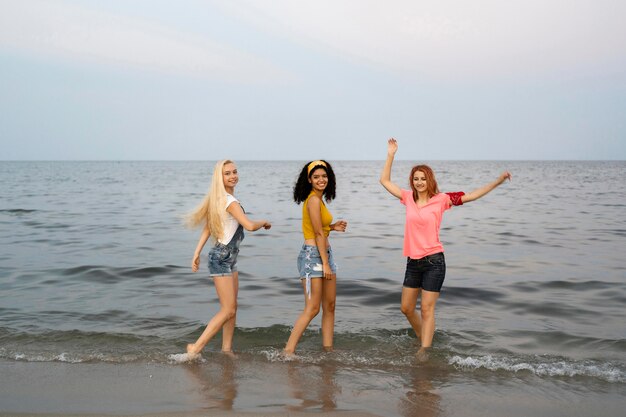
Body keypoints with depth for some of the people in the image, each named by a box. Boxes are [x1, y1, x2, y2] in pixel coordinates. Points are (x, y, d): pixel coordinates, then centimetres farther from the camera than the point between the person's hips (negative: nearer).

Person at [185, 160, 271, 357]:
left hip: (229, 259, 10)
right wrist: (264, 222, -6)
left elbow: (207, 228, 11)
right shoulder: (229, 201, -17)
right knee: (228, 310, -7)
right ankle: (195, 348, -3)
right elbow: (249, 225, -27)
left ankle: (227, 349, 19)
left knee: (232, 308, 13)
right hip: (221, 258, -10)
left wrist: (197, 253, 9)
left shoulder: (220, 199, 12)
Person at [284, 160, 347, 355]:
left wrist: (333, 227, 7)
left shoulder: (318, 199, 14)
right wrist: (325, 264, -15)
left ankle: (328, 348, 19)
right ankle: (288, 351, -5)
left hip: (325, 253, 10)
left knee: (330, 306, 12)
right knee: (312, 309, -9)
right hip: (312, 255, -10)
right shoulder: (313, 200, -14)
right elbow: (318, 234, -16)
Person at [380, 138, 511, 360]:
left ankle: (424, 351, 1)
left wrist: (497, 181, -13)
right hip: (413, 261, 5)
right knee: (406, 308, 11)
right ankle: (424, 339, 32)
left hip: (433, 261, -5)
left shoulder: (441, 199, -5)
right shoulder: (408, 197, 5)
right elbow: (385, 181, 13)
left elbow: (472, 195, -6)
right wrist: (390, 155, 9)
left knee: (427, 308, -5)